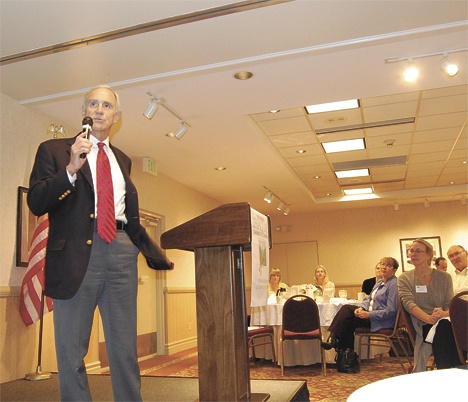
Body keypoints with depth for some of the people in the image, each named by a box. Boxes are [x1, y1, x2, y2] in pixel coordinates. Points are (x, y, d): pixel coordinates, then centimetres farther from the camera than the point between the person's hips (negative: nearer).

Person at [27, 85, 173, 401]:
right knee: (71, 354, 4)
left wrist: (155, 256, 20)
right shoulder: (54, 150, 7)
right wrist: (71, 169, -17)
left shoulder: (122, 160, 20)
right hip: (76, 254, -3)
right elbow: (36, 203, -4)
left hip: (122, 254, 4)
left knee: (125, 352, 8)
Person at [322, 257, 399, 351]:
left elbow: (391, 311, -20)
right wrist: (361, 308, -7)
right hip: (370, 312, 9)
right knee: (346, 308, -9)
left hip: (383, 321, -9)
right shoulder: (380, 282, 15)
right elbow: (369, 299, 15)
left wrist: (369, 314, -22)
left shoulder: (394, 284, -15)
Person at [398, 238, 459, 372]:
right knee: (443, 327, -37)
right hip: (422, 326, -1)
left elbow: (450, 304, 5)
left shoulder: (444, 277, 14)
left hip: (445, 324, 2)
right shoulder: (404, 279, 9)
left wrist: (444, 313, -21)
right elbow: (408, 303, -7)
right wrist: (429, 318, -26)